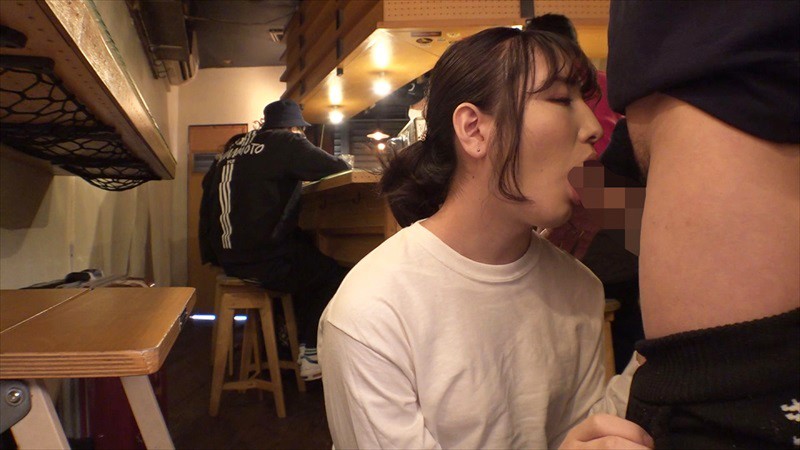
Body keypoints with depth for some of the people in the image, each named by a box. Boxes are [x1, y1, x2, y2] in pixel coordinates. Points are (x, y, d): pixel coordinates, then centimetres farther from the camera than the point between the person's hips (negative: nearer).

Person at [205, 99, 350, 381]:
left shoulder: (234, 147, 15)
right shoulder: (286, 142, -5)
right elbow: (338, 169, -7)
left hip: (228, 256, 8)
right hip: (261, 259, -8)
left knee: (308, 255, 27)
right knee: (334, 274, 8)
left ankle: (292, 339, 31)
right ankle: (310, 356, 9)